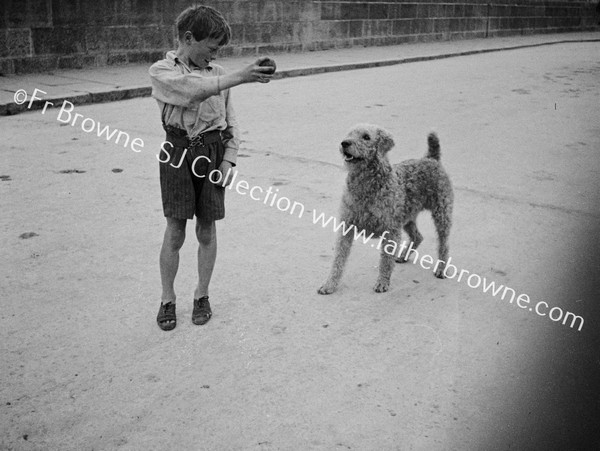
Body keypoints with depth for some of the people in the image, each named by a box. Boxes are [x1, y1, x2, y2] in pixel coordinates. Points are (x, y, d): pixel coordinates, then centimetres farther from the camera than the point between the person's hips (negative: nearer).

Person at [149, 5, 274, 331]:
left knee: (206, 230, 8)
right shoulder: (161, 71, -2)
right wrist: (239, 78, -31)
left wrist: (229, 158, 0)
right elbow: (191, 90, -23)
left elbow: (230, 121, 13)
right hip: (178, 151, -3)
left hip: (214, 152, 3)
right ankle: (167, 300, 16)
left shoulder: (217, 74, 11)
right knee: (175, 232, 0)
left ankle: (201, 296, 24)